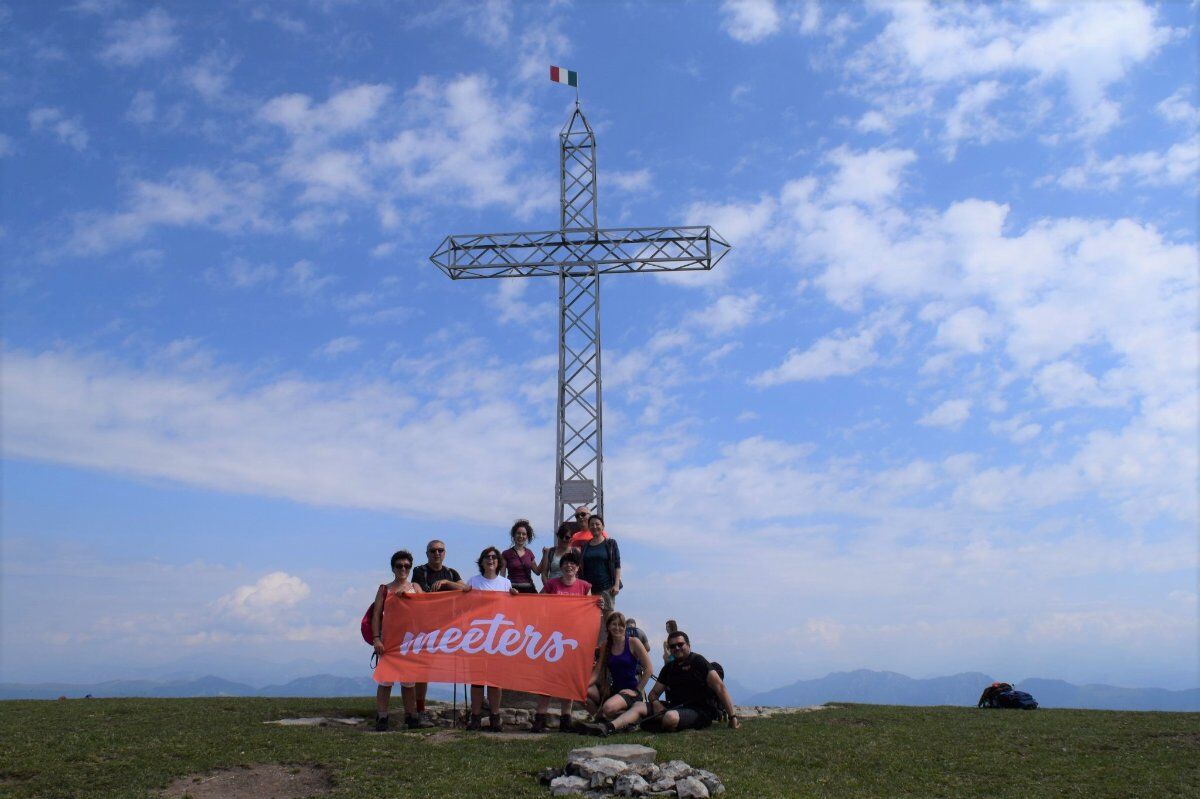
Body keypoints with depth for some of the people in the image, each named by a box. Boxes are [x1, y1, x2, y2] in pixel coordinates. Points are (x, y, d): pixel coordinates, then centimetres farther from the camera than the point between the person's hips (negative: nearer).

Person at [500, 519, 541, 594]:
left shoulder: (529, 553, 14)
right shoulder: (506, 554, 3)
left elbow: (537, 571, 18)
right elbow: (502, 575, 1)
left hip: (529, 589, 3)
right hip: (513, 589, -3)